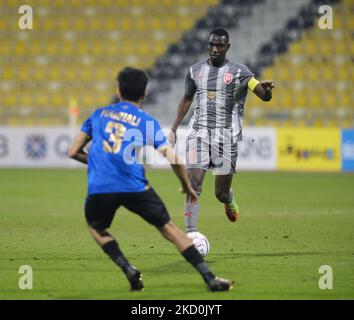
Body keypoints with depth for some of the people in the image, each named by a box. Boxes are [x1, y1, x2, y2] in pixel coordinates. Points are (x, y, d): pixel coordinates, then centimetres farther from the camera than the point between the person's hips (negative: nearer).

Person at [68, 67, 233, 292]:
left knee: (96, 227, 30)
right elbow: (174, 160, 3)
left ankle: (128, 270, 10)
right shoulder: (147, 122, 12)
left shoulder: (99, 114, 19)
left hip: (99, 189, 1)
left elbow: (73, 152, 17)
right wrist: (187, 187, 20)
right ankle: (210, 279, 7)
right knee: (169, 228, 12)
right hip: (135, 187, -1)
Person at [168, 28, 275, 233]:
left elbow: (265, 96, -12)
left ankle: (229, 199, 42)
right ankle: (191, 233, -10)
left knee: (221, 193, 5)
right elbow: (187, 99, 22)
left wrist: (266, 89, -36)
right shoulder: (196, 71, 8)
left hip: (226, 137, -2)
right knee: (193, 183, -15)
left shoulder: (238, 72, -3)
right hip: (199, 134, 2)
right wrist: (174, 129, 19)